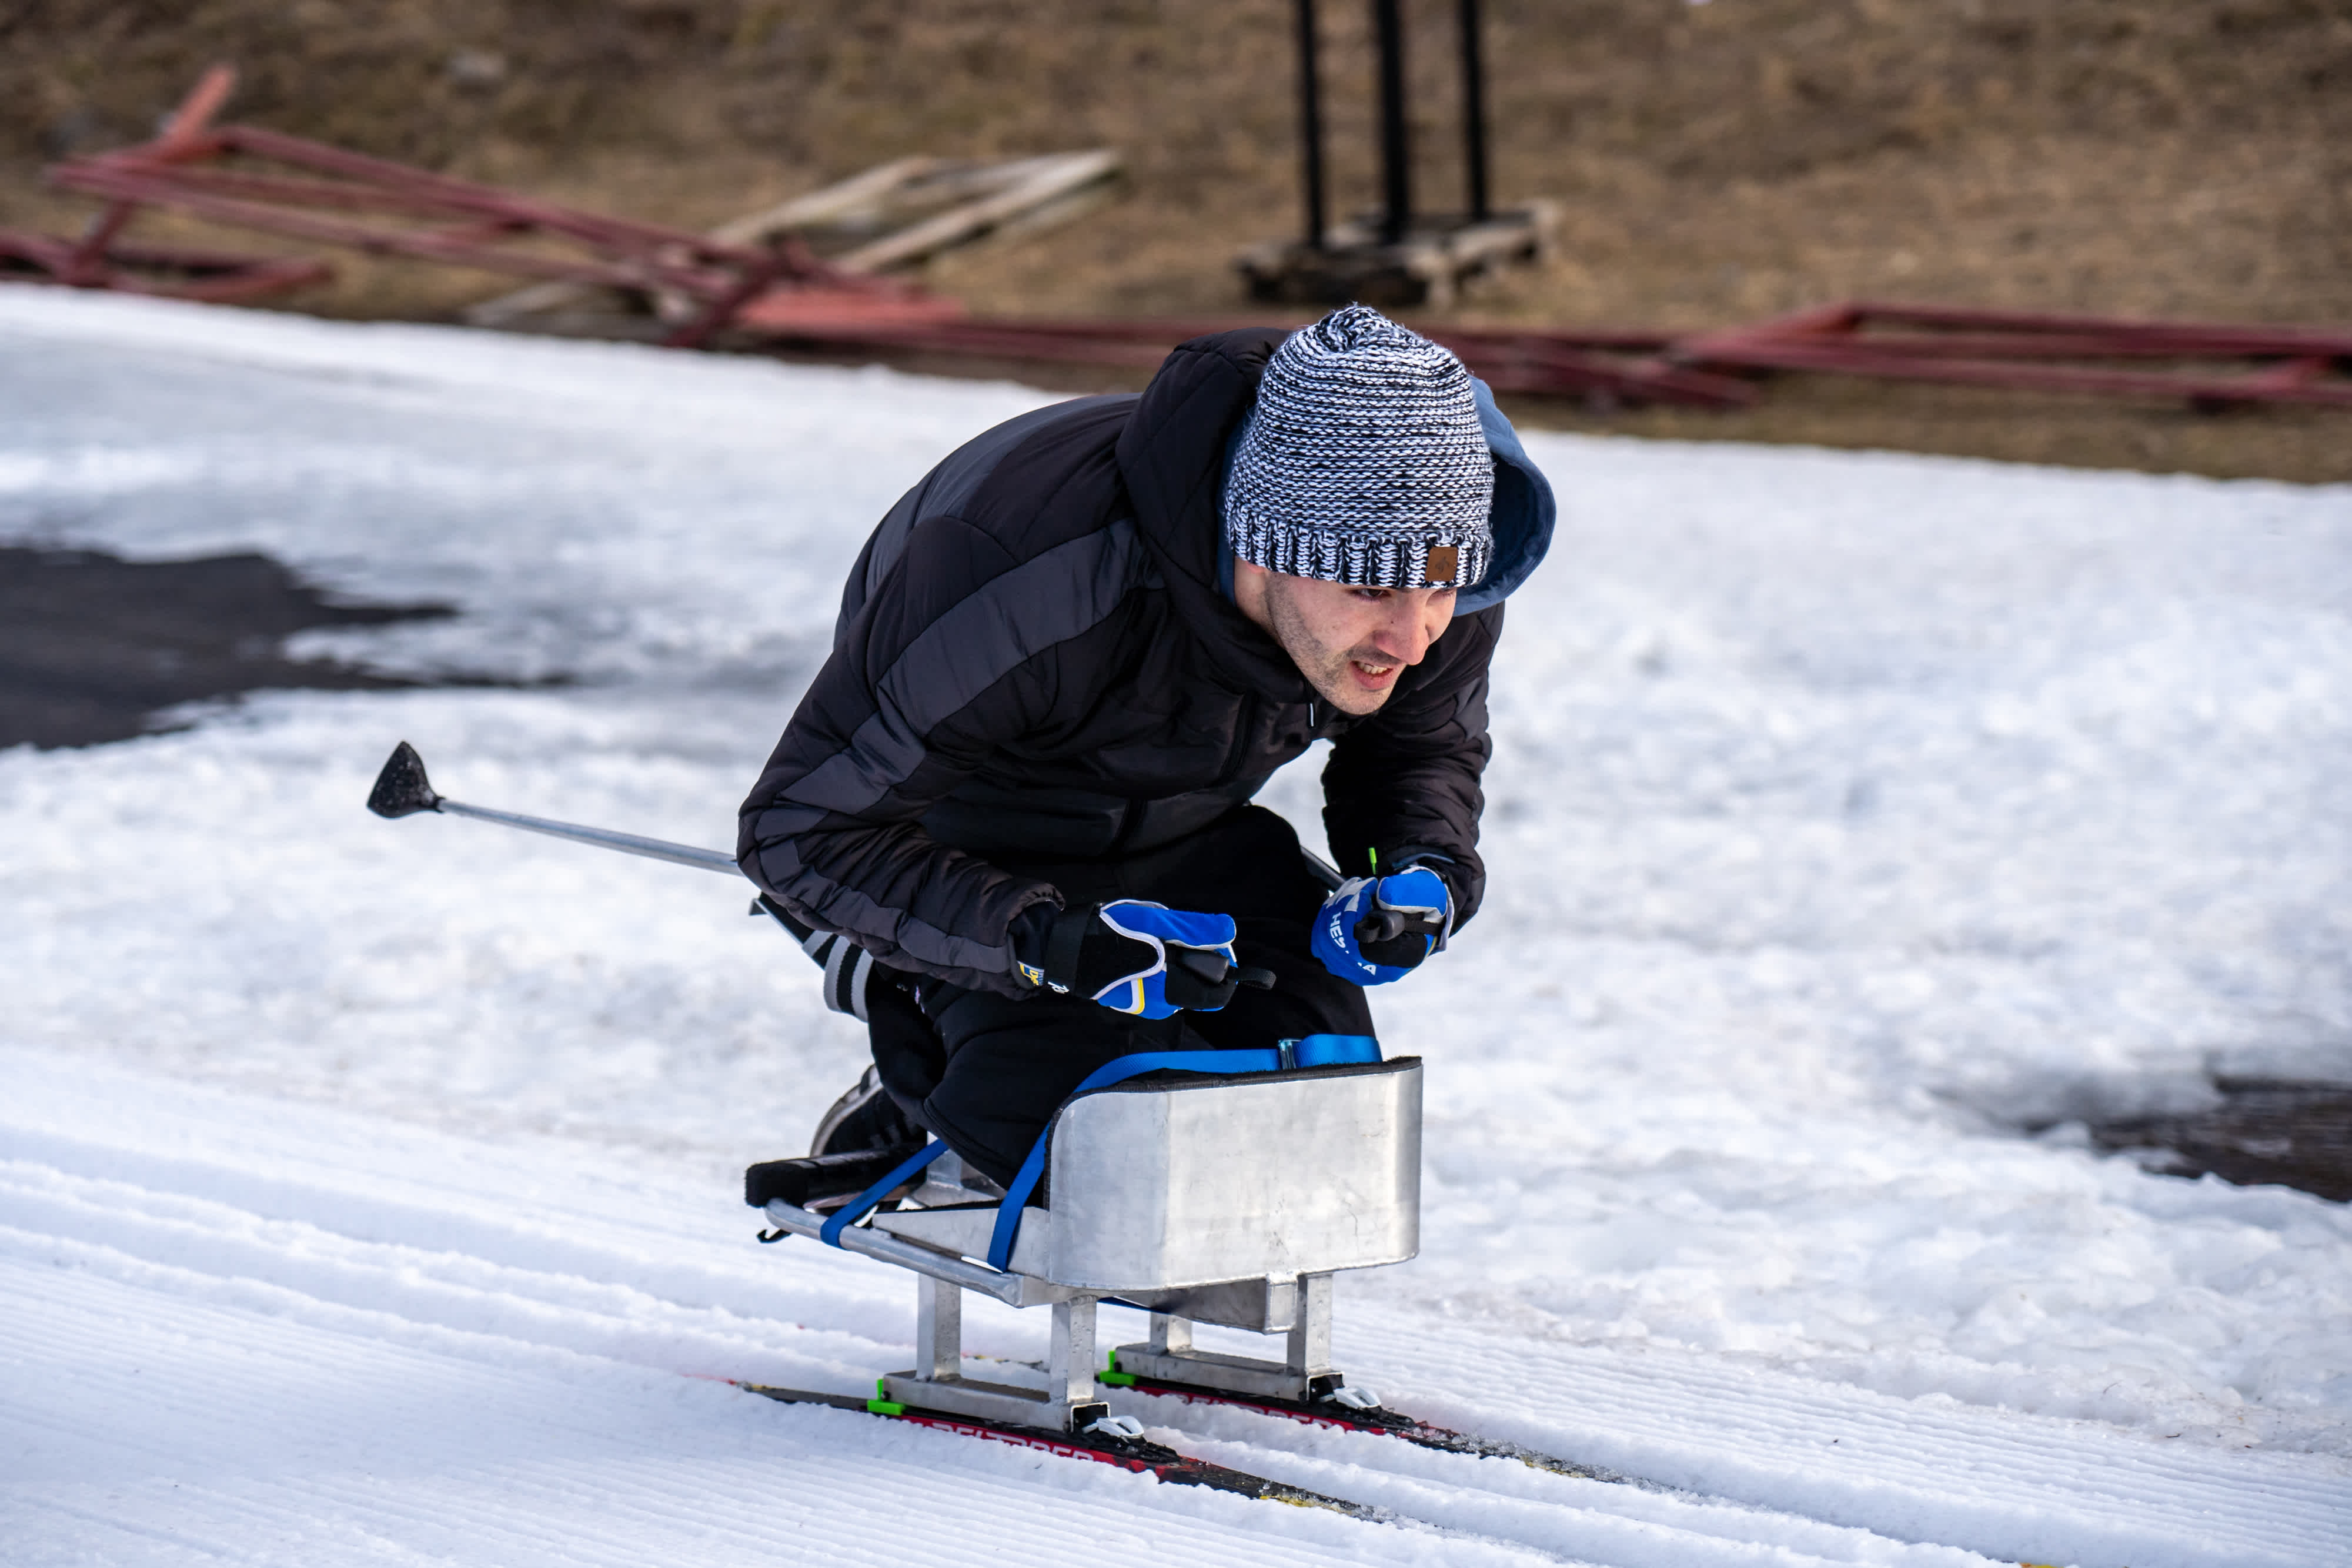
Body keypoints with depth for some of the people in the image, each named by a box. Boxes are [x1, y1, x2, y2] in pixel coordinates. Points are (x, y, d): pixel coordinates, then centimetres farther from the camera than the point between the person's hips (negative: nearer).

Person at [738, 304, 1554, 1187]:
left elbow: (1429, 746, 1)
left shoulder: (1441, 588, -25)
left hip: (1185, 839, 5)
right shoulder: (1037, 583, -44)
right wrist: (1047, 944, -45)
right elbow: (801, 826, -34)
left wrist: (1429, 875, -22)